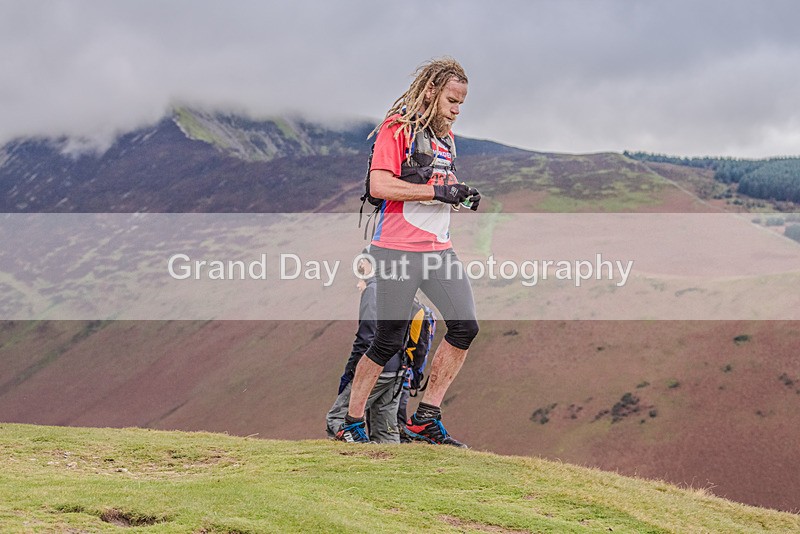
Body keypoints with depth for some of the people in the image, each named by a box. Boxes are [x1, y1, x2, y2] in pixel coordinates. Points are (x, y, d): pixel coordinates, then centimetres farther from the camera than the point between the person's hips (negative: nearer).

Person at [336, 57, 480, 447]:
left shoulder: (445, 135, 19)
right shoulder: (397, 128, -8)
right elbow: (379, 185, -19)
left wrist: (462, 195, 6)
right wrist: (437, 191, -20)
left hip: (438, 248, 8)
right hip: (398, 249, -8)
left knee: (465, 327, -3)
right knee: (389, 341, -5)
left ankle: (424, 420, 6)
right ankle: (351, 423, 11)